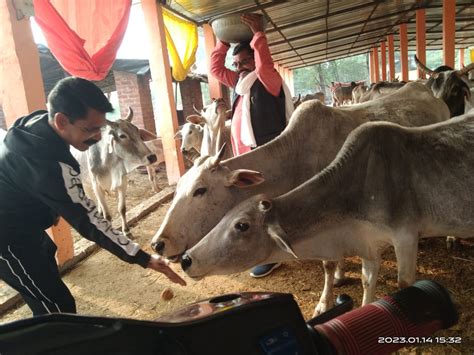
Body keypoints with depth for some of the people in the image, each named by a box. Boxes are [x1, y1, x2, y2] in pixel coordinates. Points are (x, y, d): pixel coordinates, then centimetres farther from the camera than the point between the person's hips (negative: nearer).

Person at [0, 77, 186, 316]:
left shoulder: (37, 122, -9)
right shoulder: (50, 165, -38)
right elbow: (87, 221, -35)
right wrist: (143, 258, -34)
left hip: (21, 222, 11)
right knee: (58, 308, -9)